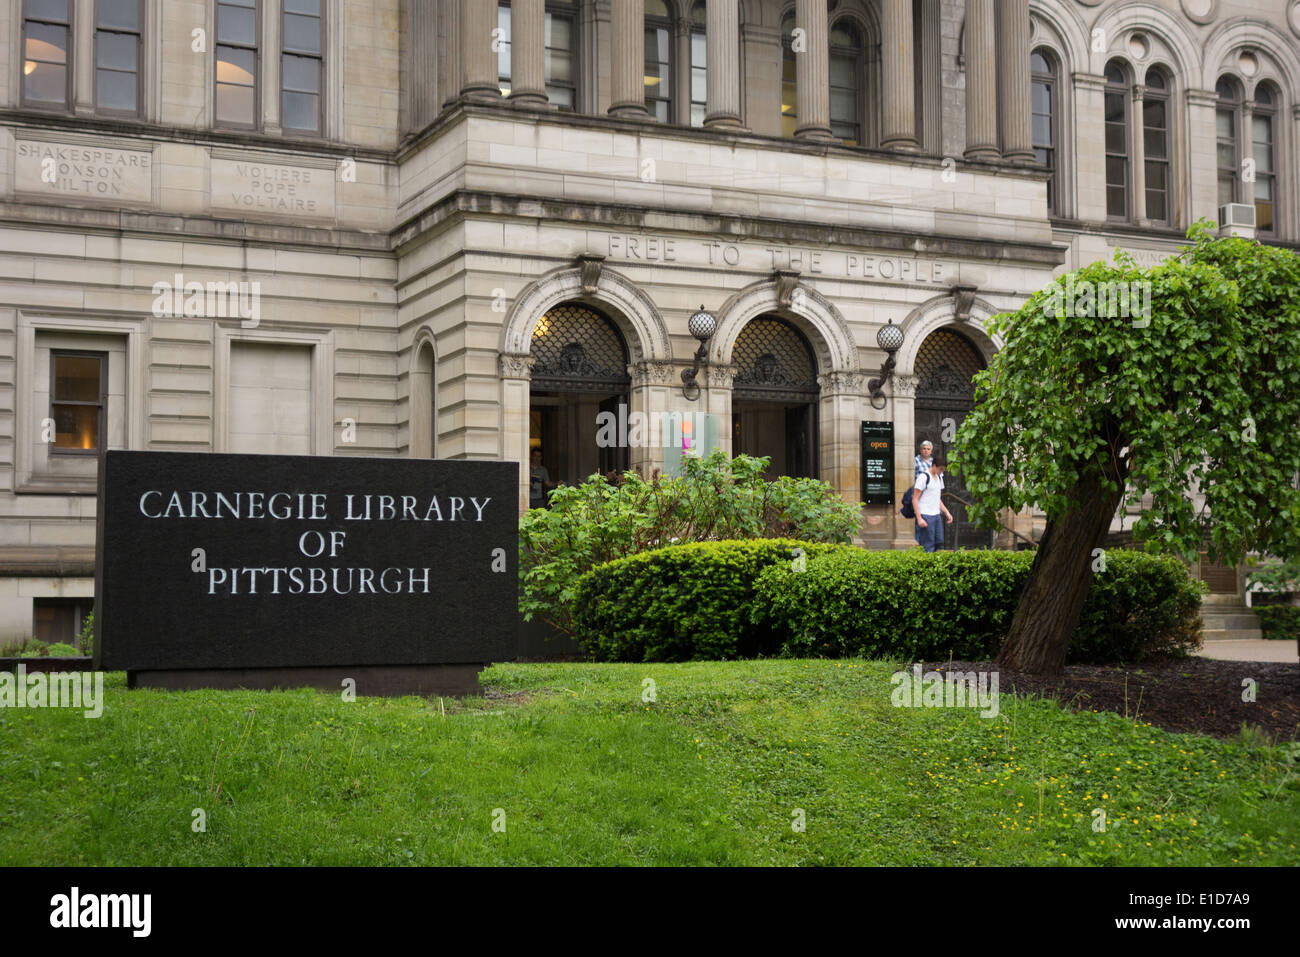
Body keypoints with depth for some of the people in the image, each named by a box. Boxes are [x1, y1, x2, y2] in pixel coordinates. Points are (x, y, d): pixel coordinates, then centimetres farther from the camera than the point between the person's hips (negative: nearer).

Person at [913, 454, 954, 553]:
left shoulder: (939, 478, 16)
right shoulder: (923, 477, -10)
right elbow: (915, 499, -11)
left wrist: (946, 512, 15)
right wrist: (919, 518, -17)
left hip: (937, 515, 8)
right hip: (925, 516, -8)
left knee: (939, 541, 6)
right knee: (928, 546, -8)